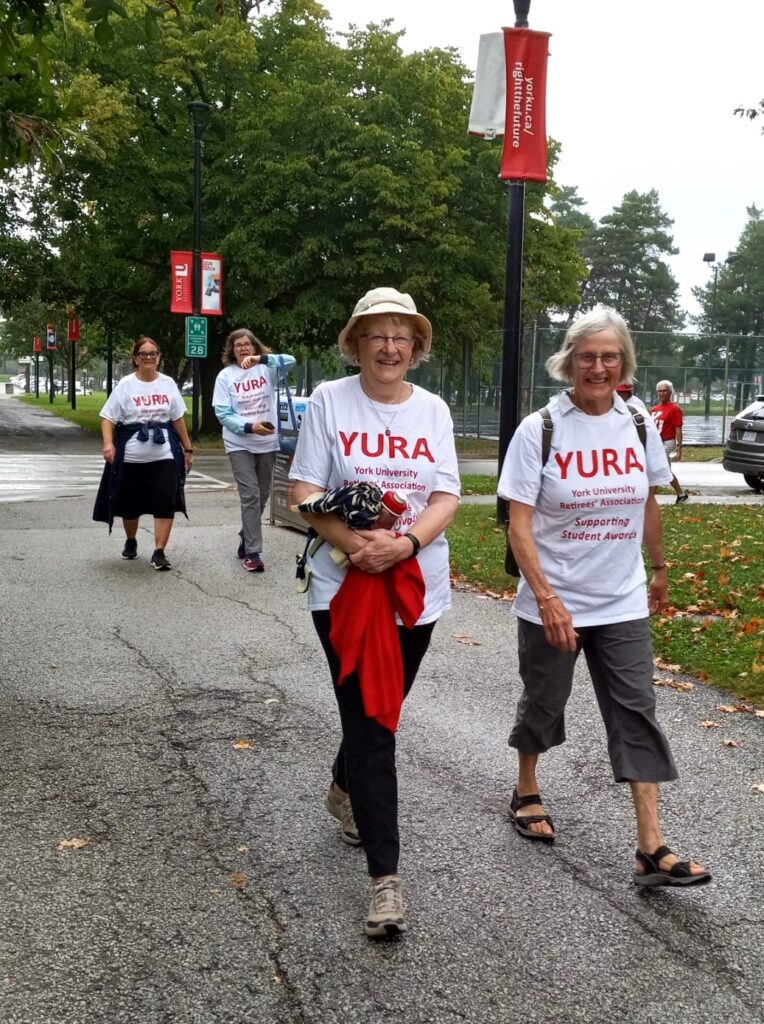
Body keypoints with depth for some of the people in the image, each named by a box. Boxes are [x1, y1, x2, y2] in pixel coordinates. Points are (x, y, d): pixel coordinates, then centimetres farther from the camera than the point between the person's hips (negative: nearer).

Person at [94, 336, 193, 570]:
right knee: (130, 504, 11)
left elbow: (178, 419, 12)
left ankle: (159, 552, -4)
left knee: (166, 502, -10)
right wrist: (108, 443, -22)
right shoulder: (125, 385, -4)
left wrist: (187, 449, 12)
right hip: (131, 457, -1)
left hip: (164, 455, 1)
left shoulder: (168, 384, 5)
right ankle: (131, 542, 37)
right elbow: (108, 418, -5)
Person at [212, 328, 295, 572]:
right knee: (251, 496, -9)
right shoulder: (225, 376, -3)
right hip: (240, 444, -3)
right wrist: (249, 427, -21)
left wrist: (261, 358, -32)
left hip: (266, 442, 3)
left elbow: (289, 361, -18)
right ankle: (252, 552, -5)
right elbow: (222, 414, -7)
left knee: (262, 495, 14)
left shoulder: (266, 369, 0)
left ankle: (246, 539, 34)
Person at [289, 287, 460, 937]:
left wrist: (406, 543, -20)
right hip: (345, 587, -3)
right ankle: (386, 877, -4)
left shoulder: (433, 409, 5)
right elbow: (304, 492, -6)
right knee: (371, 725, -7)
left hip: (419, 588, 4)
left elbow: (446, 498, -1)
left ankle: (345, 789, 50)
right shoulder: (329, 401, -3)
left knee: (379, 713, 18)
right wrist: (354, 543, -22)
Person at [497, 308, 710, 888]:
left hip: (622, 603, 3)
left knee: (636, 714, -1)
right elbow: (520, 524, -15)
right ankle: (526, 792, 41)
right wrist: (547, 598, -23)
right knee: (544, 702, 15)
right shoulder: (539, 431, -12)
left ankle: (651, 849, 1)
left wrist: (660, 569, 22)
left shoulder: (640, 427, 0)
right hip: (552, 602, -3)